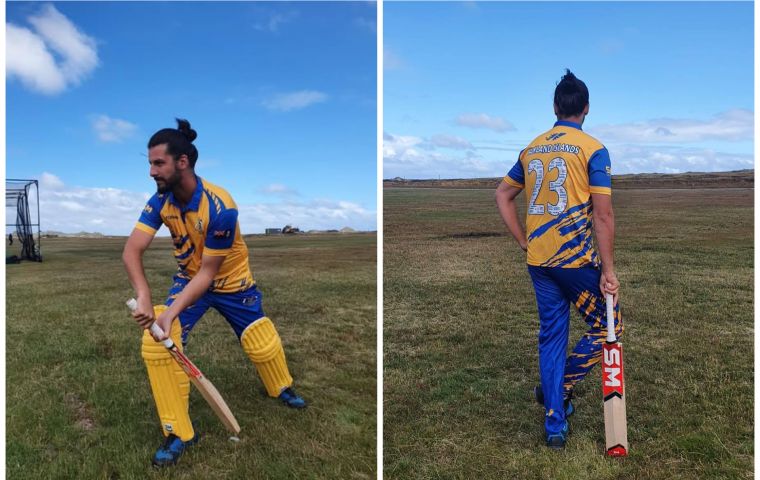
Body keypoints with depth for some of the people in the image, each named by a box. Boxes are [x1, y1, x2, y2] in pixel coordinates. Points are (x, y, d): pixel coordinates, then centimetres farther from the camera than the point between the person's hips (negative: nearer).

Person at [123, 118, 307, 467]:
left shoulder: (220, 208, -33)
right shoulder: (161, 200, -17)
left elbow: (208, 272, -28)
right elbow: (132, 250, -24)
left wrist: (171, 313, -37)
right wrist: (144, 296, -42)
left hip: (230, 281, -3)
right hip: (189, 278, 4)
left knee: (264, 345, 5)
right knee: (156, 343, -15)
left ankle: (282, 388, 43)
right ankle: (179, 433, 0)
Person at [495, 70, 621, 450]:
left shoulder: (531, 148, 10)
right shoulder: (593, 148, -6)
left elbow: (502, 195, 14)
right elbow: (602, 215, -12)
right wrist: (608, 271, -9)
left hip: (539, 261, 6)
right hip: (577, 259, -5)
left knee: (551, 336, 13)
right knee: (608, 326, 16)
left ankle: (555, 426, 19)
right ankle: (559, 388, 14)